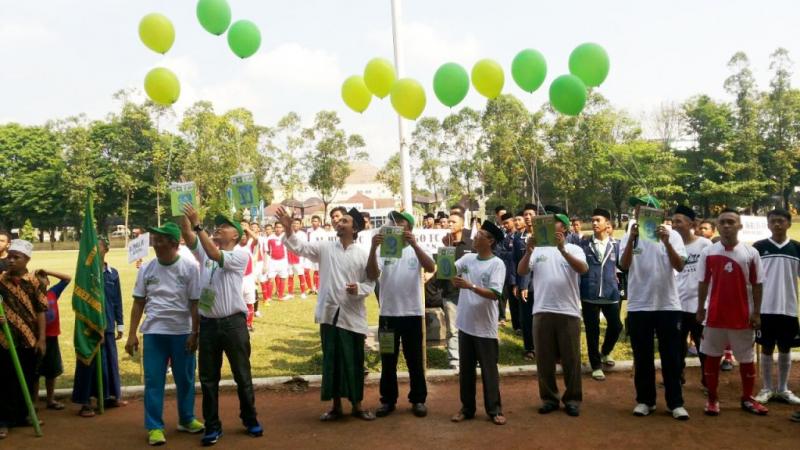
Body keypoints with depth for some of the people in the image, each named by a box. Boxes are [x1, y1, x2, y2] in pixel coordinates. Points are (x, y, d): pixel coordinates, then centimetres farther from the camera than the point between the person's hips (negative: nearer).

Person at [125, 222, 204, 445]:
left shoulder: (189, 268, -6)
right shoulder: (146, 269, 2)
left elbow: (195, 303, -3)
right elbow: (138, 303, 6)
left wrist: (194, 333, -7)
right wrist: (132, 335, 3)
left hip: (182, 332, -1)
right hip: (154, 332, 1)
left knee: (185, 379, 10)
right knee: (153, 380, 3)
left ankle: (186, 419, 28)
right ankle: (155, 427, 13)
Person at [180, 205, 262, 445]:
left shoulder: (240, 255, -6)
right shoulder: (205, 251, 9)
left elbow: (215, 255, -22)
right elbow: (187, 235, -5)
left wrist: (198, 225, -25)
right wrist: (184, 216, -17)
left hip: (233, 322, -4)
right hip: (208, 323, 4)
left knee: (242, 375, 8)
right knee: (208, 378, 9)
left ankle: (250, 419, 25)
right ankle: (212, 426, 21)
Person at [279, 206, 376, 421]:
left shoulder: (363, 254, -2)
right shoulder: (325, 248, 4)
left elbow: (370, 283, -1)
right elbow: (299, 247, -2)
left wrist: (359, 289, -21)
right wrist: (288, 228, -16)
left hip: (352, 316, -1)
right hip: (330, 313, 1)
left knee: (354, 362, 7)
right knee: (331, 361, 8)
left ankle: (357, 406, 21)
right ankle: (336, 406, 21)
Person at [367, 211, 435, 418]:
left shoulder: (415, 250, 0)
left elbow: (431, 268, -19)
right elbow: (372, 275, -15)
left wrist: (414, 244, -31)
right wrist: (373, 248, -29)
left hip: (412, 313, -1)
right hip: (387, 314, 1)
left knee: (415, 360, 9)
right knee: (388, 361, 10)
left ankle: (418, 400, 22)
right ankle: (388, 400, 23)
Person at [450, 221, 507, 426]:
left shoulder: (497, 264, -10)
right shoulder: (467, 258, 6)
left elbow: (494, 294, -19)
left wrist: (470, 286, -27)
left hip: (485, 327, -5)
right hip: (465, 324, 5)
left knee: (489, 370, 6)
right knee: (465, 369, 14)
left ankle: (494, 410, 19)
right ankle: (467, 408, 26)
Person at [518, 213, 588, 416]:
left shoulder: (574, 249, 4)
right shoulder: (538, 250, 8)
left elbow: (583, 269, -15)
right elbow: (521, 271, -4)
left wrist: (562, 249, -27)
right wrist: (528, 250, -21)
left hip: (568, 312, -1)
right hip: (542, 312, 2)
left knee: (571, 358, 5)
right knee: (544, 358, 8)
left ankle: (572, 399, 17)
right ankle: (549, 398, 20)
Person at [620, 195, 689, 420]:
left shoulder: (671, 235, 0)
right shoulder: (629, 237, 3)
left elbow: (679, 266, -10)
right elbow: (624, 265, -11)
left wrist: (666, 242, -22)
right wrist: (631, 239, -23)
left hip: (668, 305, -1)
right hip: (639, 306, 1)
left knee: (671, 356, 5)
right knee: (642, 357, 8)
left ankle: (675, 402, 14)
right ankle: (645, 400, 19)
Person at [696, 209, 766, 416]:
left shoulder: (751, 253, -2)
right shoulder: (708, 252, -1)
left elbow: (757, 285, 1)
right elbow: (703, 283, 5)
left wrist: (756, 313, -3)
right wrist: (700, 309, 4)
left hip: (742, 315, 0)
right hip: (715, 314, 0)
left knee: (747, 359, 10)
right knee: (712, 357, 7)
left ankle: (747, 399, 25)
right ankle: (712, 399, 18)